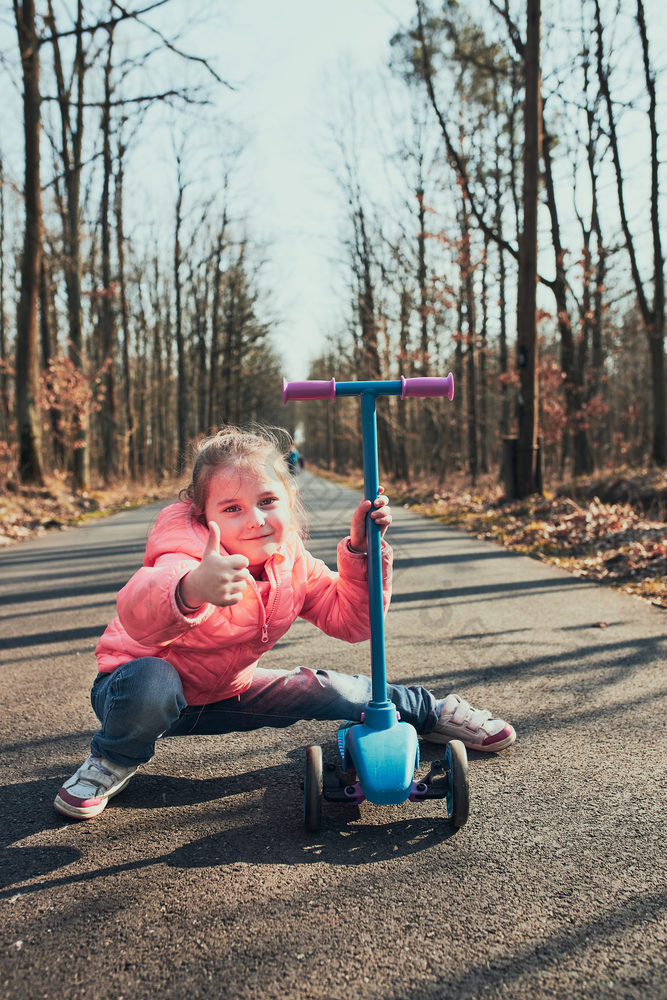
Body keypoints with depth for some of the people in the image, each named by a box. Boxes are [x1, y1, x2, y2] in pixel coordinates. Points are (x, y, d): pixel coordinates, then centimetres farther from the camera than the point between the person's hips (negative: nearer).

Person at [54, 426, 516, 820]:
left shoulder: (292, 561, -12)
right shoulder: (190, 550, -34)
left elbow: (350, 620, -9)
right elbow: (137, 613, -55)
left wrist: (361, 551, -23)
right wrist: (190, 591, -78)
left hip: (227, 693, 5)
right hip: (141, 678, -5)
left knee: (328, 690, -7)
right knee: (151, 683, -41)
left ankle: (430, 711, 23)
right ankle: (113, 762, -5)